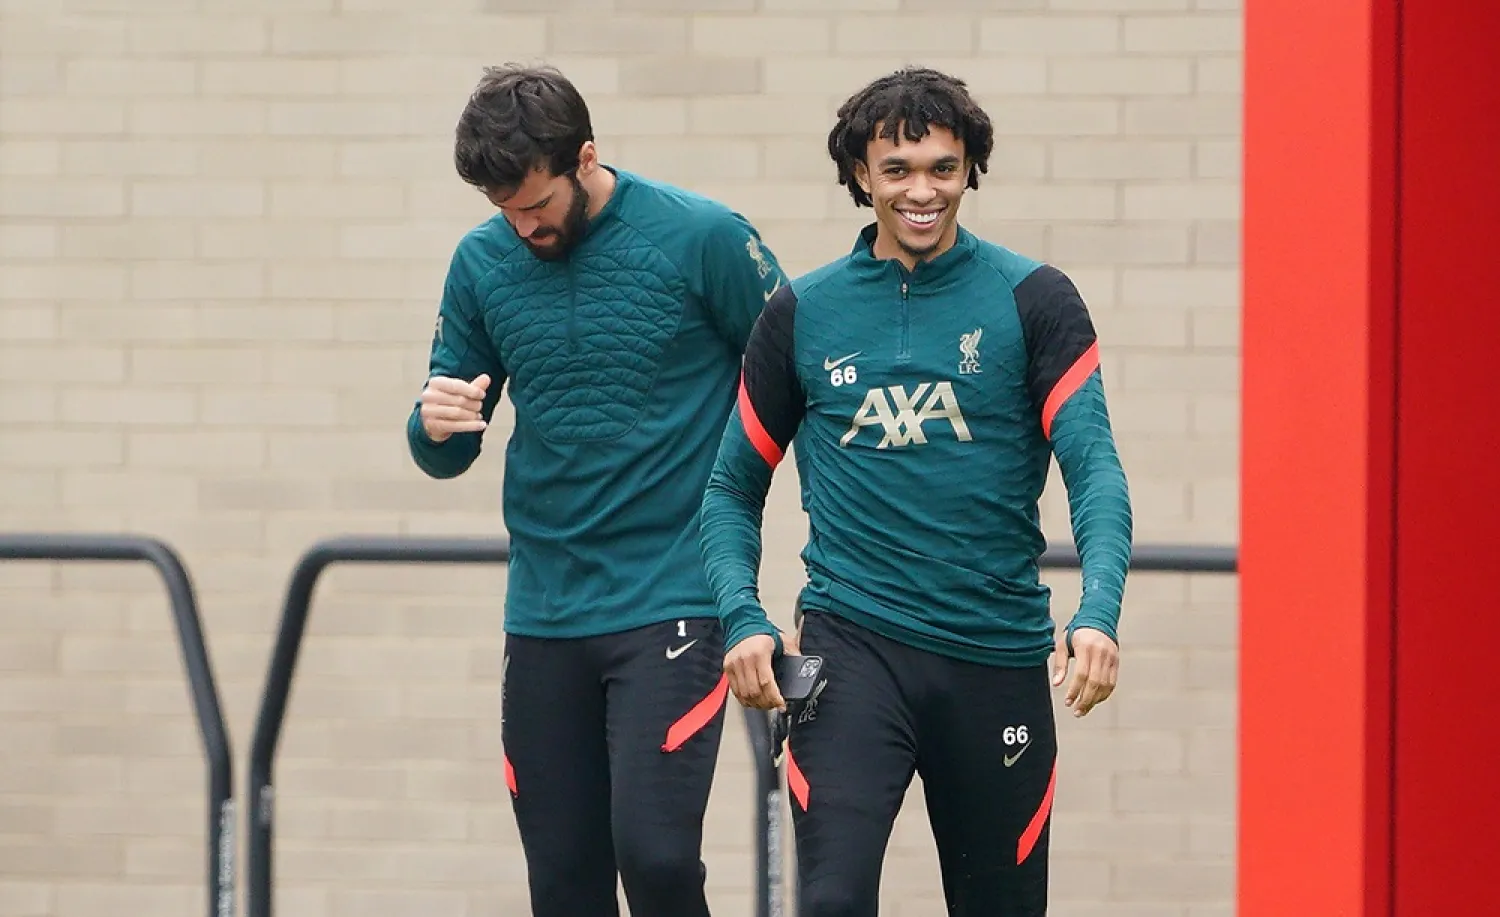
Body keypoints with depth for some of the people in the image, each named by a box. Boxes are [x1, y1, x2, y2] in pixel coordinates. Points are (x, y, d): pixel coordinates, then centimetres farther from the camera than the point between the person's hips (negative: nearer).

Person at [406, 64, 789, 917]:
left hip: (672, 605, -4)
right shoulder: (483, 262, 4)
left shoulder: (704, 239, -8)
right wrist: (438, 427, -12)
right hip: (544, 615, 4)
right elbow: (447, 454, 12)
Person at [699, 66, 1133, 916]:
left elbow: (1095, 466, -7)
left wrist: (1098, 615, -24)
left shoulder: (1033, 299, 1)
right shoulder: (801, 314, 7)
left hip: (999, 655, 0)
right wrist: (744, 620, -4)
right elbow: (735, 486, 14)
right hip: (850, 647, 0)